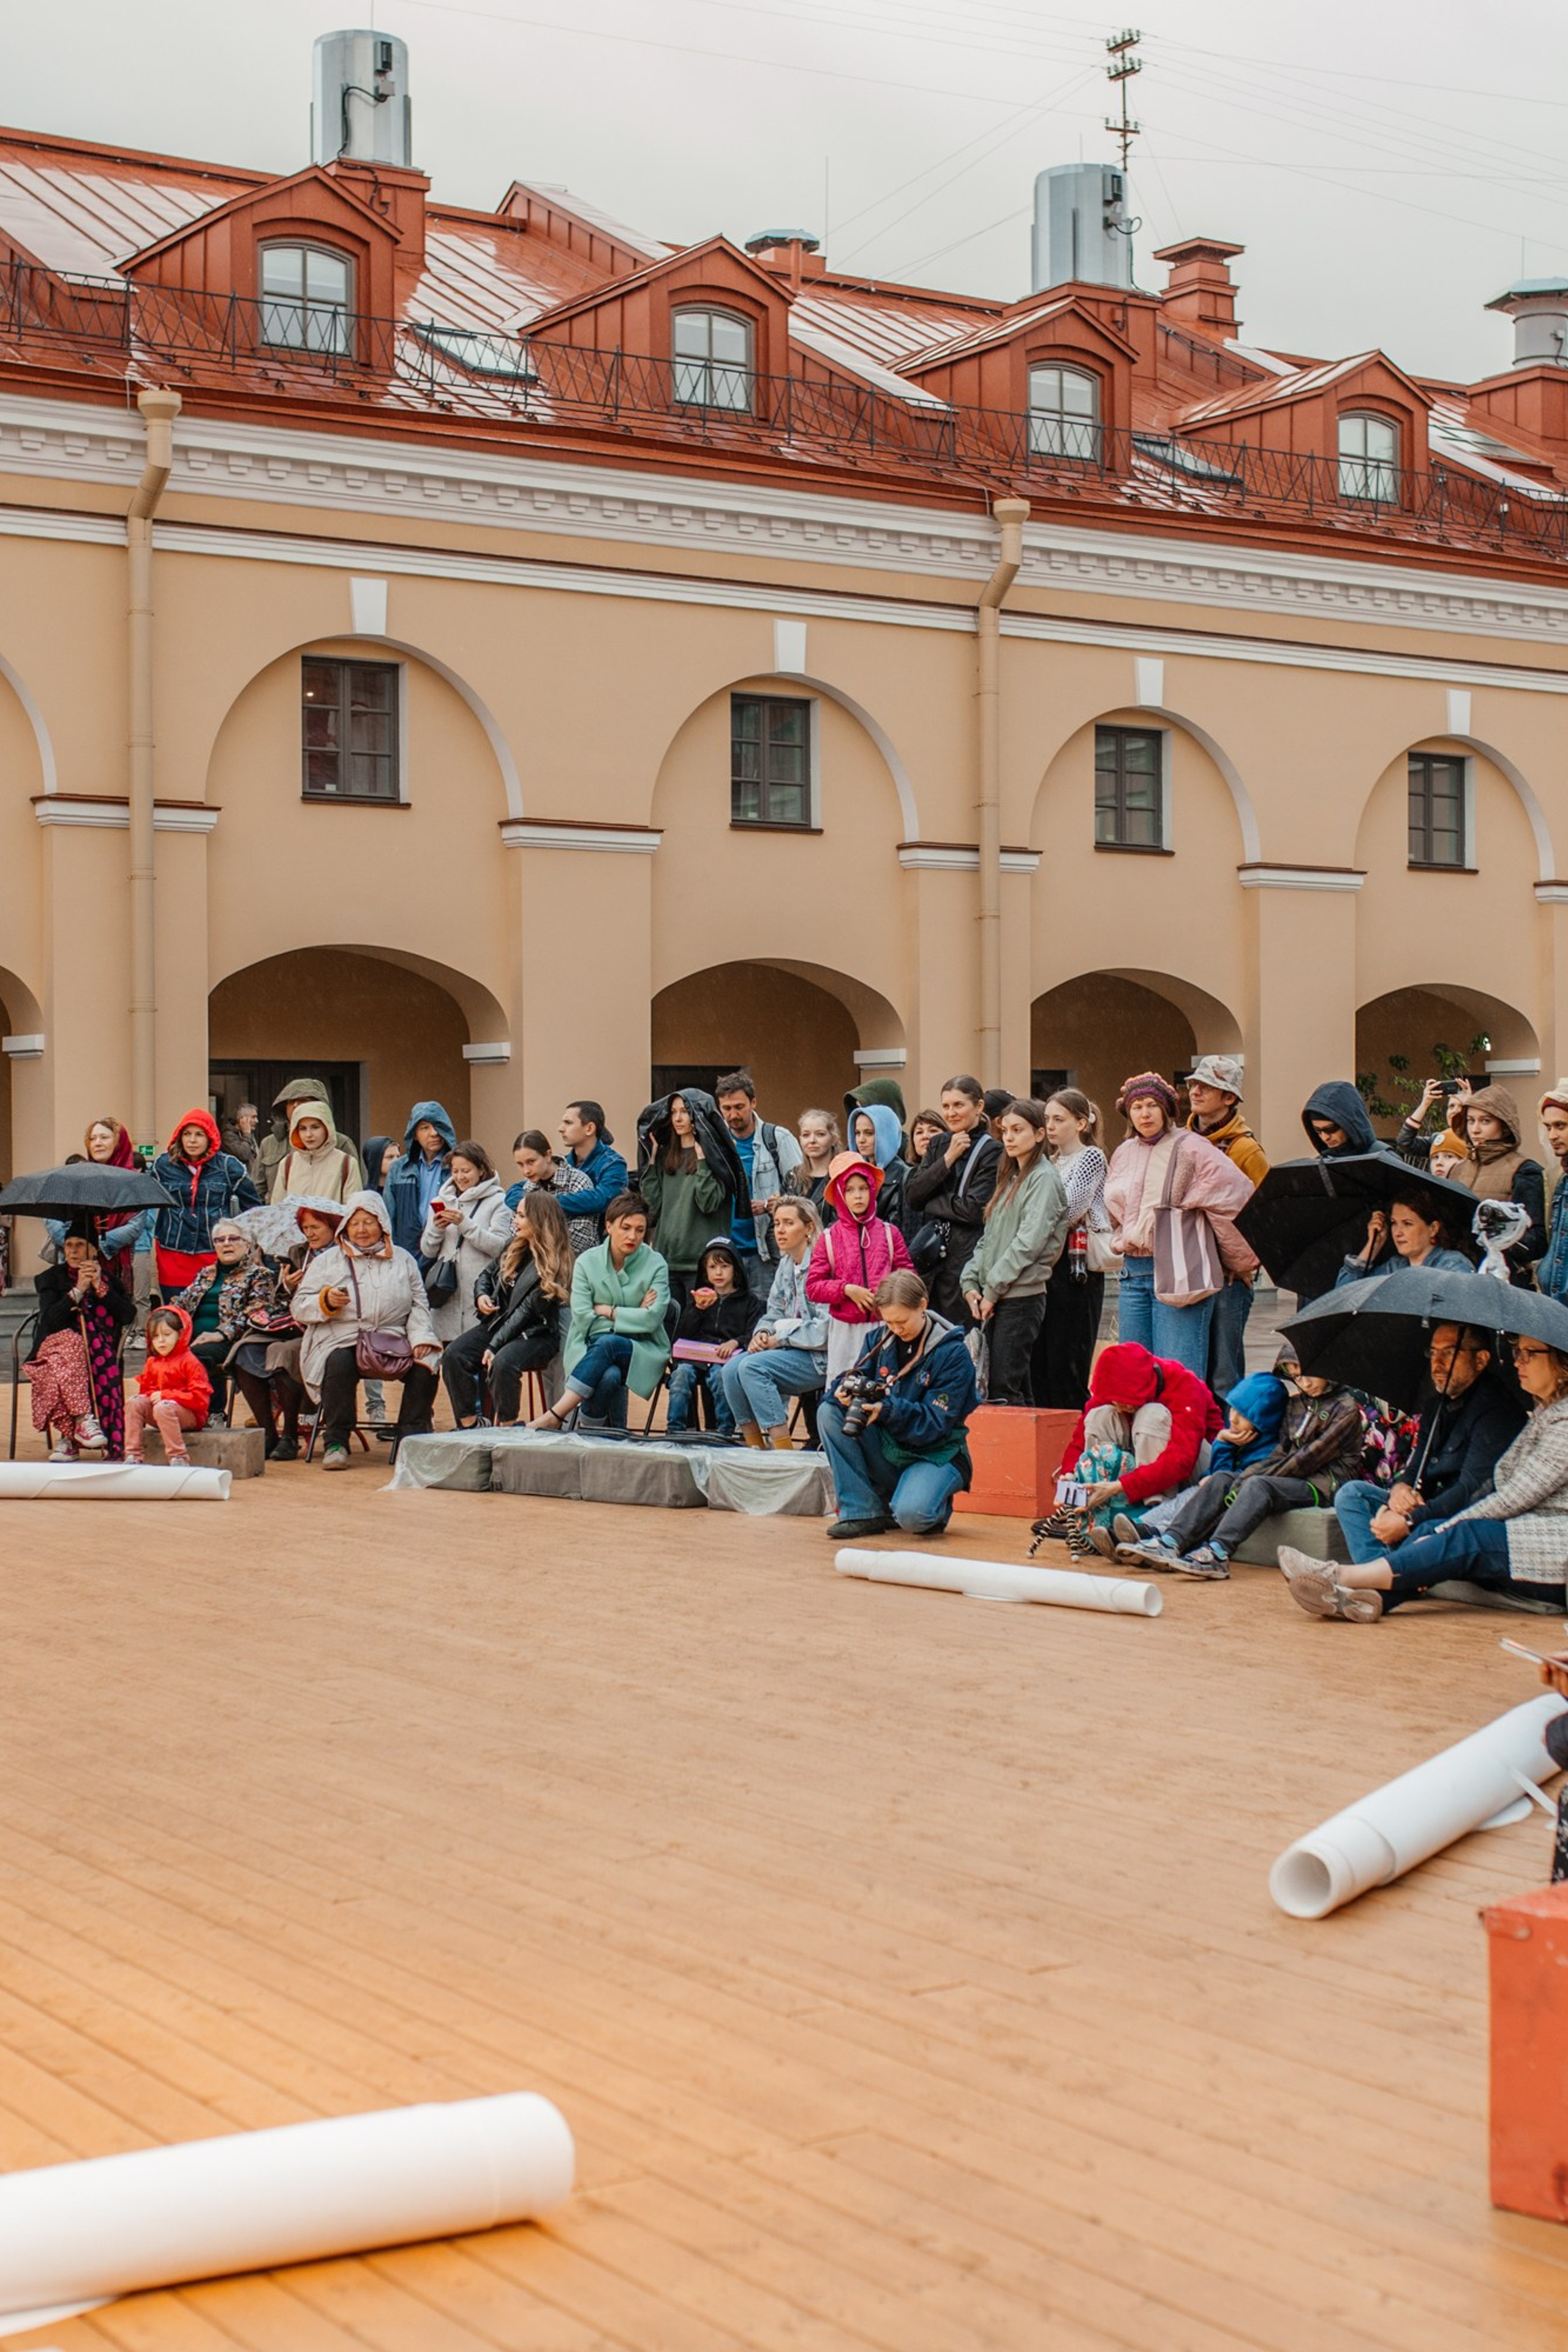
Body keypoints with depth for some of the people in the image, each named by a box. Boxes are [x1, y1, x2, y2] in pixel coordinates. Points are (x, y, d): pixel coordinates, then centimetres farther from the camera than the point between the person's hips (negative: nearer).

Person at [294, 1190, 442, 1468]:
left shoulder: (403, 1260, 19)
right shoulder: (327, 1261, 14)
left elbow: (418, 1305, 14)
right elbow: (300, 1307, 10)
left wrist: (421, 1337, -5)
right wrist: (326, 1301, -10)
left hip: (393, 1340, 2)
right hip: (342, 1340, -1)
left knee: (426, 1363, -26)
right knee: (339, 1364, -35)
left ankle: (412, 1438, -14)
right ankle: (335, 1442, -24)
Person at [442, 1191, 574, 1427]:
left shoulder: (552, 1265, -13)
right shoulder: (514, 1248, 10)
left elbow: (526, 1311, -18)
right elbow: (487, 1275, 24)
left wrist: (495, 1345, -22)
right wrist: (481, 1296, 0)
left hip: (536, 1334, -7)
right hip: (496, 1323, 7)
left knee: (503, 1363, -37)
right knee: (454, 1356, -18)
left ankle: (505, 1428, -23)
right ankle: (467, 1425, -16)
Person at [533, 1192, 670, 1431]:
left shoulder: (655, 1265, 0)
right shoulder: (587, 1261, 3)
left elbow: (653, 1318, -11)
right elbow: (582, 1317, -6)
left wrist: (607, 1311, -7)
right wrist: (631, 1317, -8)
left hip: (642, 1350, 0)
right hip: (591, 1346, 0)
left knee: (607, 1344, -35)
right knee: (610, 1375, -37)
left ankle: (556, 1416, -35)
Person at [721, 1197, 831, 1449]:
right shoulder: (785, 1265, 13)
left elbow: (824, 1329, -21)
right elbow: (774, 1312, 21)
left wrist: (779, 1339, -12)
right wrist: (762, 1334, -2)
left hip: (819, 1357, -8)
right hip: (791, 1350, 8)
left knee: (752, 1367, -26)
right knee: (732, 1369, -13)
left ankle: (783, 1452, -23)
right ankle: (755, 1446, -5)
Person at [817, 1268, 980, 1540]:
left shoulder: (953, 1353, -14)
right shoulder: (880, 1338, 2)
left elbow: (936, 1423, -18)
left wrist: (889, 1410, -34)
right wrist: (846, 1392, -23)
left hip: (935, 1454, -6)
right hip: (887, 1449, 6)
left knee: (911, 1516, -35)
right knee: (829, 1412, -16)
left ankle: (935, 1504, 8)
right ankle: (864, 1511, -14)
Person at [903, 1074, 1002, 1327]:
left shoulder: (992, 1151, -5)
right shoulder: (938, 1145, 14)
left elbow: (975, 1209, -15)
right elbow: (912, 1195, 3)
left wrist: (929, 1203, -3)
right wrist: (948, 1159, -6)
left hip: (967, 1257, -6)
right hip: (931, 1256, 6)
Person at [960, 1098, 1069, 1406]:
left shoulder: (1044, 1179, -6)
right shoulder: (1010, 1179, 20)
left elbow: (1029, 1242, -15)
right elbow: (988, 1237, 18)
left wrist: (993, 1289, -14)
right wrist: (971, 1282, 4)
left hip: (1022, 1297, -8)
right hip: (993, 1300, 8)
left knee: (1003, 1392, -12)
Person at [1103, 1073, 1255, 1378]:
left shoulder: (1191, 1149, -7)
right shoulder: (1123, 1154, 16)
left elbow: (1235, 1198, -9)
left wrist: (1242, 1261, -2)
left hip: (1179, 1274, -7)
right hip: (1134, 1273, 7)